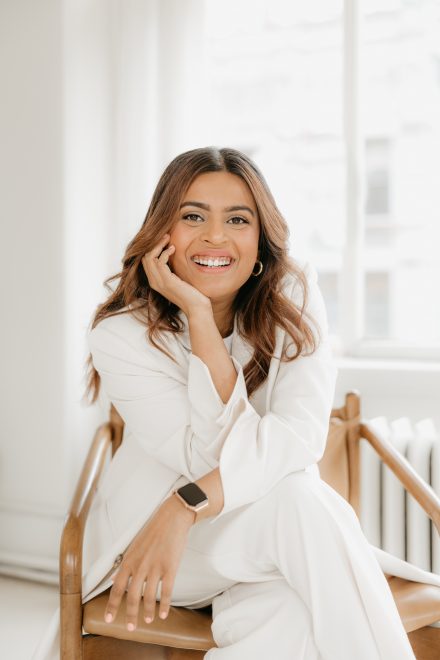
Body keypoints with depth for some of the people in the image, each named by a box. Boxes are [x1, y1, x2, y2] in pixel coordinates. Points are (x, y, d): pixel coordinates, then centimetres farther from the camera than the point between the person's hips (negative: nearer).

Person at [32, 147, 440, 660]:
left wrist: (187, 506, -35)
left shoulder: (293, 295, -9)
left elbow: (301, 434, -23)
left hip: (272, 529, 2)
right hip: (150, 529, -2)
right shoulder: (121, 335, -15)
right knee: (299, 500, -31)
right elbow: (213, 456, -23)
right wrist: (200, 316, -29)